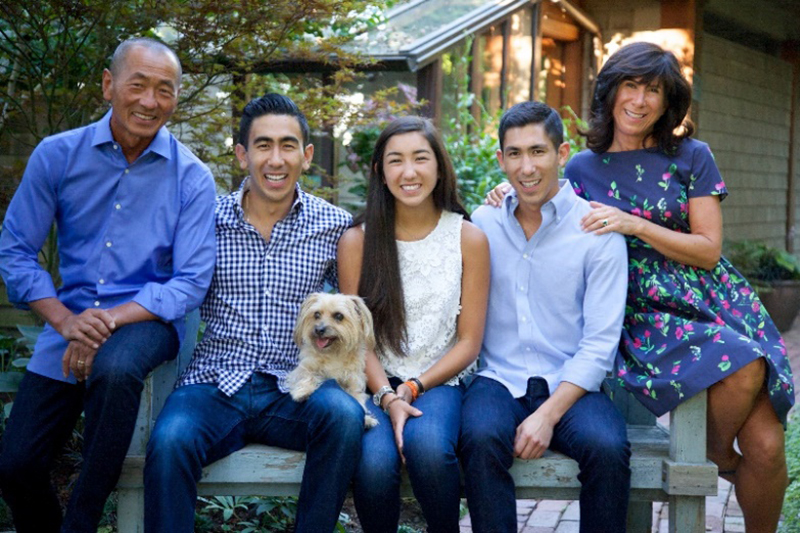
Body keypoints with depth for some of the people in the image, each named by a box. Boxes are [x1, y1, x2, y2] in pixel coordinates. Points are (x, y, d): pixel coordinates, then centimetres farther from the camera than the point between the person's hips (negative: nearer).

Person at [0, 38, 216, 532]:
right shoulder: (57, 155, -2)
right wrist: (65, 321, -16)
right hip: (72, 320, 3)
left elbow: (191, 283, -10)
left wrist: (111, 319, -24)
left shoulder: (191, 177, -7)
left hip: (147, 319, -2)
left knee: (114, 369, -38)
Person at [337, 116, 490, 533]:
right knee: (373, 462, -31)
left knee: (427, 445, -33)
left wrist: (413, 388, -10)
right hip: (378, 383, 1)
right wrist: (387, 397, -14)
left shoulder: (468, 238, 1)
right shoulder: (357, 241, 3)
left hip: (440, 381, 0)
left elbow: (469, 341, 2)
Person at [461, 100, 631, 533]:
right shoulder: (481, 223, 7)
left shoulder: (598, 230, -2)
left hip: (571, 386, -1)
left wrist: (548, 415, -16)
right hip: (498, 380, 1)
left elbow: (600, 342, -6)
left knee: (607, 448, -30)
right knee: (481, 437, -31)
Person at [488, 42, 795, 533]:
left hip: (714, 303, 1)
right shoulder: (582, 169, 9)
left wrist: (635, 225, -13)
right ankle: (717, 455, 0)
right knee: (741, 367, -31)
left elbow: (709, 251, 0)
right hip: (644, 316, -1)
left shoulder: (691, 157, 6)